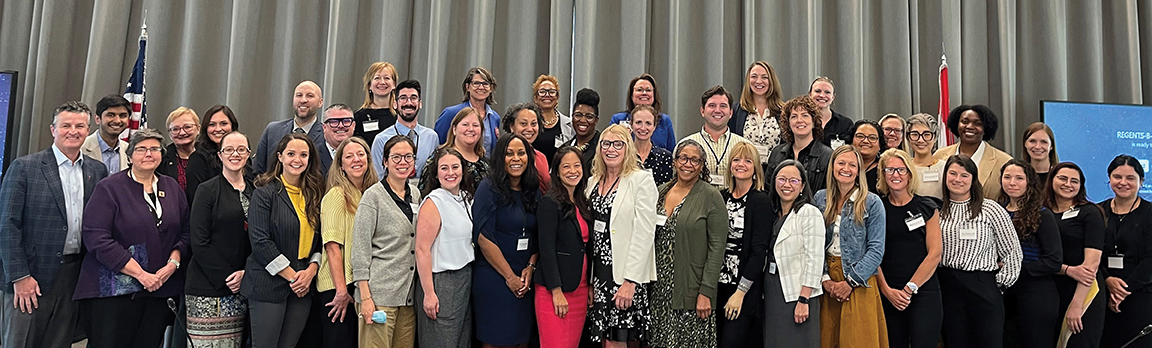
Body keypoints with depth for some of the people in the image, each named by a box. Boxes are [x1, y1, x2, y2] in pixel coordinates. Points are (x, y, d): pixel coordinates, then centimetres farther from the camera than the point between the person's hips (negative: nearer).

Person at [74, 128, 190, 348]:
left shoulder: (172, 188, 13)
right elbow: (96, 239, -11)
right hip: (115, 289, -4)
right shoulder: (109, 188, -2)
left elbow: (185, 231, 14)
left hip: (161, 288, 4)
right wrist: (140, 274, -15)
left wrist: (173, 263, -6)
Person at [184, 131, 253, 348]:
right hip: (208, 288, -4)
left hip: (242, 287, 4)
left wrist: (245, 273, -3)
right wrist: (226, 277, -10)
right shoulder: (207, 190, -1)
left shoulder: (254, 190, 12)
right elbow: (199, 243, -7)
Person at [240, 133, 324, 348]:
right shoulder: (265, 193, -5)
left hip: (303, 287, 5)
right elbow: (260, 242, -12)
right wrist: (291, 275, -12)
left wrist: (311, 270, -5)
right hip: (268, 285, -4)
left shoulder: (314, 194, 11)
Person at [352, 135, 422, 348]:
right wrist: (365, 296, -13)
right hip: (380, 293, -6)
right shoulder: (373, 196, -4)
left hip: (409, 294, 6)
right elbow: (360, 247, -7)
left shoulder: (415, 194, 13)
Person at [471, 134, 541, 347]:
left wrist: (530, 268, -3)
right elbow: (483, 237, -14)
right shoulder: (489, 188, -8)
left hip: (525, 280, 6)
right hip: (494, 279, -5)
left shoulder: (533, 192, 10)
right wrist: (510, 277, -13)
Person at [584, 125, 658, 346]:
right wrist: (588, 279, 7)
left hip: (625, 275, -6)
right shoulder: (593, 181, 12)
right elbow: (588, 230, 13)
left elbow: (644, 233, -14)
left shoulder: (641, 180, -7)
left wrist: (630, 281, -19)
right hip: (598, 273, 6)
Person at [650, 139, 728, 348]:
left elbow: (717, 248, -10)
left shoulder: (711, 197, -6)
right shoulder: (660, 192, 10)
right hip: (659, 288, 5)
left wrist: (706, 292, -14)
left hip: (692, 289, -4)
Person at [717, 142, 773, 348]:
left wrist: (740, 292, -15)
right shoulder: (722, 197, 9)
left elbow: (759, 251, -12)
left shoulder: (760, 201, -7)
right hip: (719, 285, 5)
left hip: (746, 289, -5)